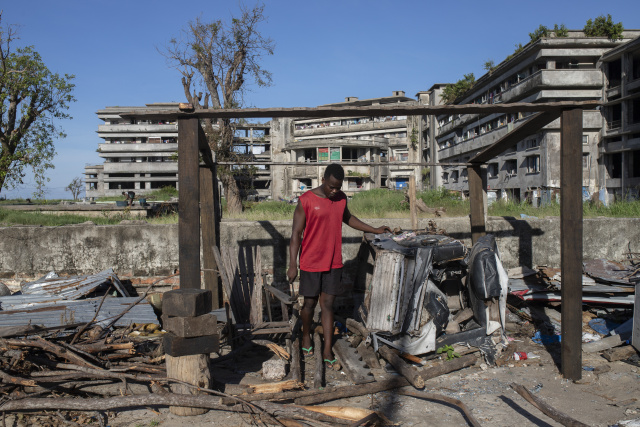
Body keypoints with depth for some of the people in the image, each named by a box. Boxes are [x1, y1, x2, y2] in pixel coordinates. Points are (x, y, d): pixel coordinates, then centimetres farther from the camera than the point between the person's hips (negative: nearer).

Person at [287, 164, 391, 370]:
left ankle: (327, 351, 9)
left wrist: (375, 230, 23)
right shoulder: (306, 201, -13)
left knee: (328, 305, 5)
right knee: (310, 303, 10)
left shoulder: (341, 198, 4)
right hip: (311, 263, -3)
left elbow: (347, 218, 24)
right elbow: (296, 233, -11)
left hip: (333, 263, 4)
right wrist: (292, 265, -13)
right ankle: (306, 335, 37)